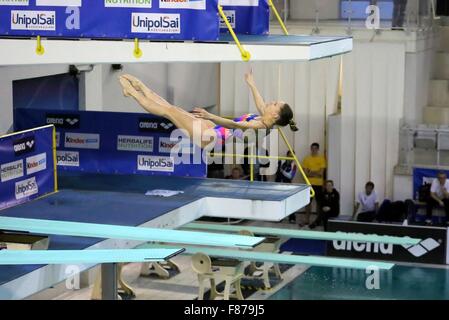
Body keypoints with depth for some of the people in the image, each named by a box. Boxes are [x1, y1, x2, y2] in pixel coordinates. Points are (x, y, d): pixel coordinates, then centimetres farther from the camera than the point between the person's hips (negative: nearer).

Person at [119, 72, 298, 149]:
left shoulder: (260, 126, -26)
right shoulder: (263, 120, 1)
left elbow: (234, 125, -41)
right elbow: (261, 105, 23)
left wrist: (211, 117, -52)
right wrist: (251, 84, 38)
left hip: (208, 136, -9)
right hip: (213, 129, 9)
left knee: (169, 110, 0)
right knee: (170, 108, 16)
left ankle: (131, 92, 17)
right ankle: (140, 88, 32)